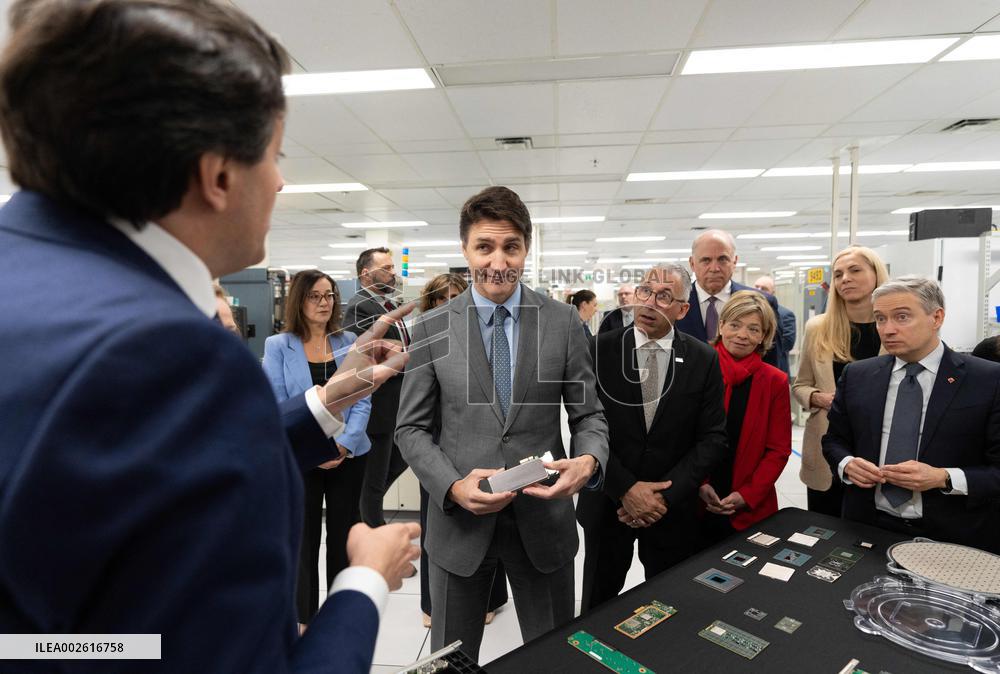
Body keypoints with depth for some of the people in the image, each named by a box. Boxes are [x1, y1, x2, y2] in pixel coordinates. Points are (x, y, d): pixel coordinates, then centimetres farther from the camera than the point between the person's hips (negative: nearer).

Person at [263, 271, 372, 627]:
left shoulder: (349, 341, 3)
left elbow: (362, 400, 1)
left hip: (349, 456, 2)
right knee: (303, 538, 9)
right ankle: (304, 617, 29)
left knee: (344, 536, 12)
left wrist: (345, 444, -12)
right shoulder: (277, 345, -3)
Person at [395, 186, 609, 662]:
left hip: (544, 520, 0)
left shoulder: (564, 322, -4)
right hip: (458, 519, 1)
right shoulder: (432, 328, -4)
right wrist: (453, 486, -17)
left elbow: (588, 413, 1)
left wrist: (589, 461, -20)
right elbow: (411, 428, -1)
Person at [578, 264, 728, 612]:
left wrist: (665, 495, -13)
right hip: (608, 504, 0)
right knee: (598, 606, 18)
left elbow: (713, 438, -5)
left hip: (672, 508, 1)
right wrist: (626, 489, -15)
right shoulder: (600, 349, -8)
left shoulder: (703, 359, -5)